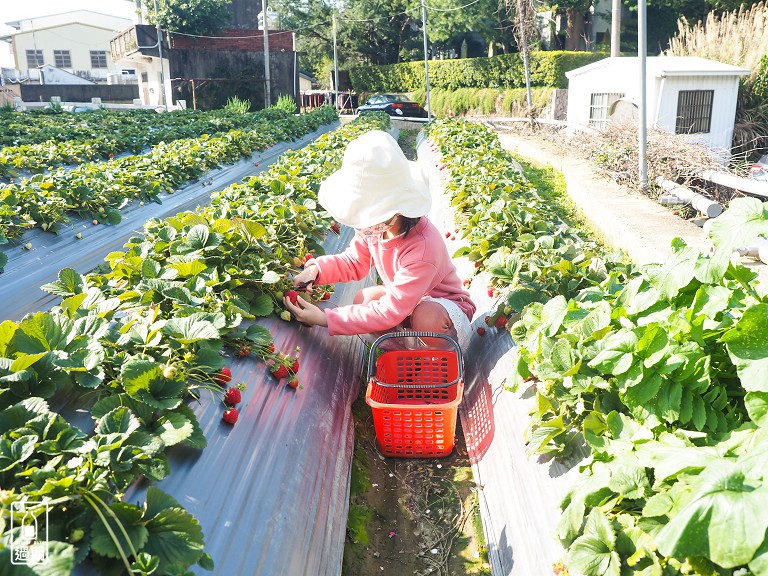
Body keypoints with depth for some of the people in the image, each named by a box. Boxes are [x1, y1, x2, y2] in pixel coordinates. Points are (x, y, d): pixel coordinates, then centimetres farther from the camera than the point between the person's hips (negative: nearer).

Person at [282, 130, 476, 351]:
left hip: (442, 303, -6)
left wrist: (325, 319, -37)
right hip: (404, 298, 6)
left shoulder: (422, 249, -38)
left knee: (427, 318, -39)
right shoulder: (376, 225, -15)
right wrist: (317, 269, -19)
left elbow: (390, 311, -37)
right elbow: (354, 261, 3)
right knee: (363, 300, -20)